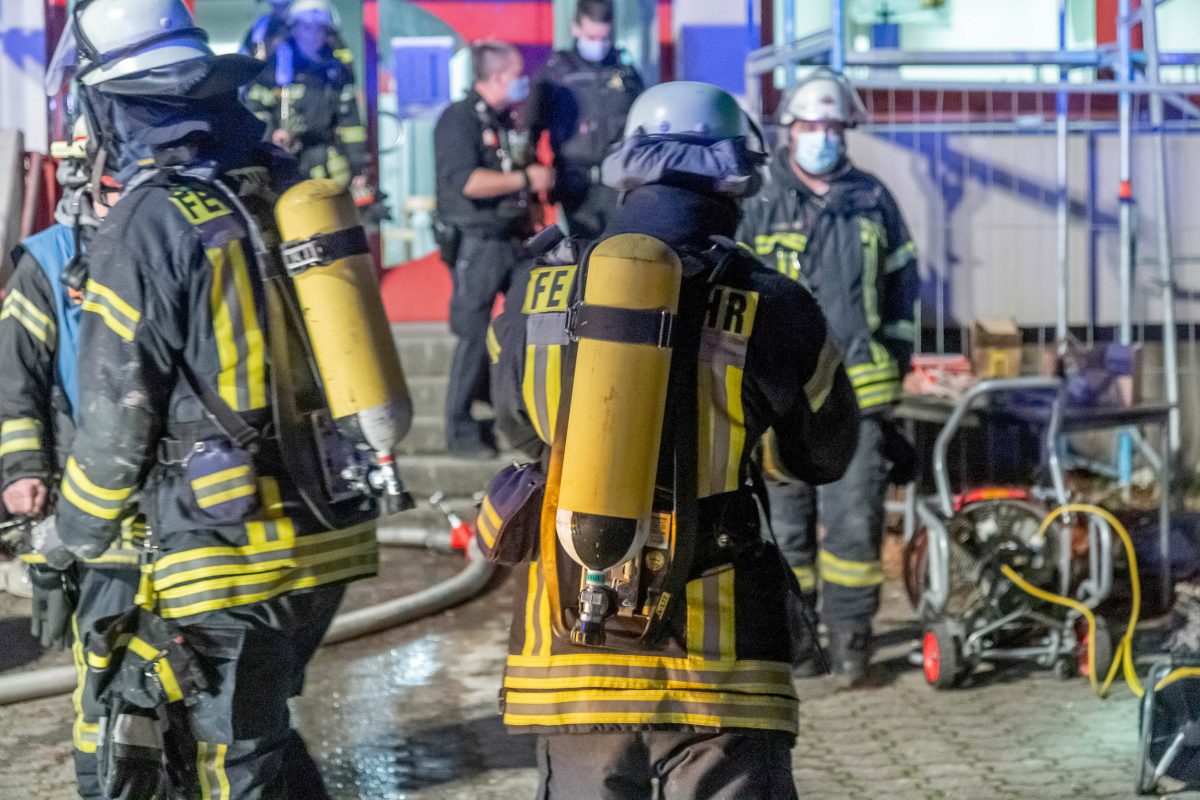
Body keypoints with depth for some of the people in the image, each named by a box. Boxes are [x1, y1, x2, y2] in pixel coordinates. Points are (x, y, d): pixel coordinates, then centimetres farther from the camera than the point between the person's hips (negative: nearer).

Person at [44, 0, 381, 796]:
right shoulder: (290, 192, 6)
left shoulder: (144, 228, -13)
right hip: (331, 535, 7)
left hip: (233, 556, -7)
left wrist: (73, 536, 7)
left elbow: (118, 418, -8)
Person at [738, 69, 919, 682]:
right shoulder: (762, 207, 3)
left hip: (859, 385, 0)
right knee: (787, 515, 6)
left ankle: (850, 633, 5)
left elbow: (902, 280, 18)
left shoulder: (873, 201, 9)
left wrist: (897, 354, 14)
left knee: (855, 517, -3)